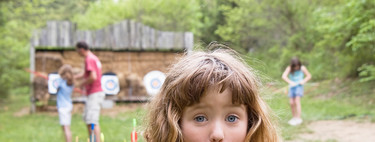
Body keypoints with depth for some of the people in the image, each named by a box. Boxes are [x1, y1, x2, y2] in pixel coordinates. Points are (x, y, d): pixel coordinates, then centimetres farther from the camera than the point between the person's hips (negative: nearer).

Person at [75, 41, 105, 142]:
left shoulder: (89, 59, -14)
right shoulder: (94, 58, 17)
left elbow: (93, 77, -25)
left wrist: (82, 83, -11)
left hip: (94, 94, -11)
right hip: (96, 93, 11)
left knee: (92, 121, -15)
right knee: (87, 118, 16)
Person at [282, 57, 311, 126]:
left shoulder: (302, 68, -5)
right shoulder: (289, 68, -5)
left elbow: (309, 76, 5)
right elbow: (284, 76, -15)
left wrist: (304, 81, -11)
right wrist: (290, 82, -28)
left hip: (299, 86, -3)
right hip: (292, 87, 3)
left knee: (297, 101, -16)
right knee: (291, 103, 1)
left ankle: (299, 118, -16)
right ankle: (294, 117, 19)